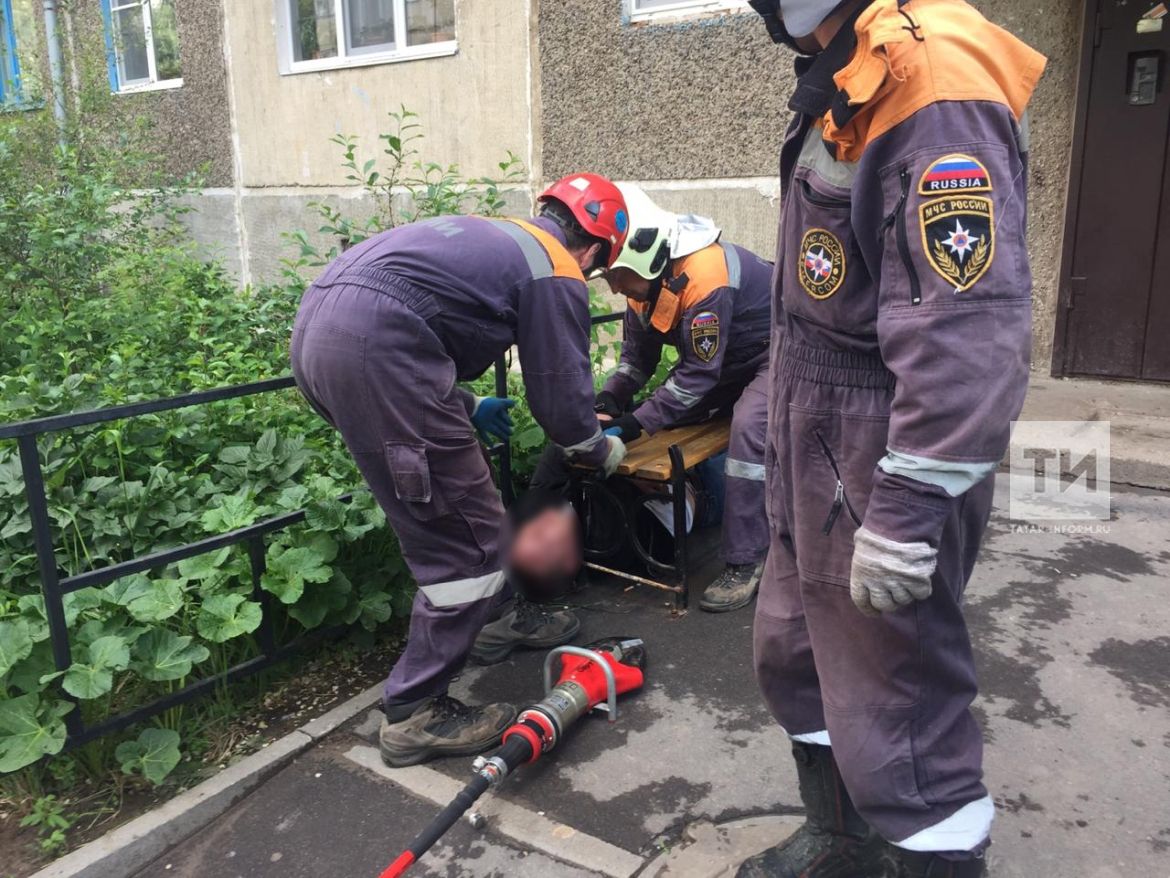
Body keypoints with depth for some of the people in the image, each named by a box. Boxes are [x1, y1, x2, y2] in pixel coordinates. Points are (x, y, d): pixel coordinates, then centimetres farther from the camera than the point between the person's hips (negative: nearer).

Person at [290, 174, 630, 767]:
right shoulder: (556, 275, 4)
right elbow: (562, 399, 5)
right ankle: (415, 714, 10)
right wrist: (605, 451, 25)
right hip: (374, 353, -10)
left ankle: (496, 616, 41)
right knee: (463, 540, 1)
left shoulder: (495, 236, 28)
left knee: (458, 502, 24)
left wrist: (467, 407, 39)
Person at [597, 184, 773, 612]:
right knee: (676, 421, -1)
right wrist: (610, 397, -17)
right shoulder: (647, 277, -8)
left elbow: (699, 373, -30)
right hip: (725, 359, 9)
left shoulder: (704, 277, -35)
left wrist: (636, 423, -31)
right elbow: (638, 355, 0)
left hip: (776, 353, -9)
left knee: (748, 430, -28)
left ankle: (745, 564, -21)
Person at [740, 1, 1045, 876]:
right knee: (797, 655, 22)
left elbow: (968, 329, -28)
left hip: (885, 465, -10)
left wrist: (905, 511, -27)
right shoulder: (844, 78, 13)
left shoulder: (932, 73, -19)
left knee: (897, 714, 2)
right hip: (821, 453, 10)